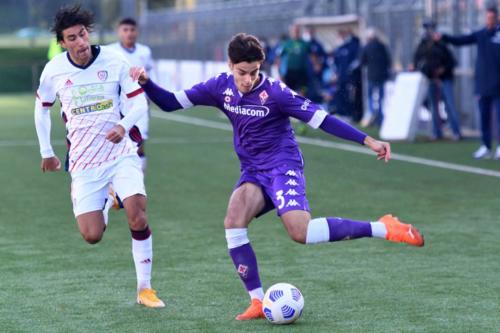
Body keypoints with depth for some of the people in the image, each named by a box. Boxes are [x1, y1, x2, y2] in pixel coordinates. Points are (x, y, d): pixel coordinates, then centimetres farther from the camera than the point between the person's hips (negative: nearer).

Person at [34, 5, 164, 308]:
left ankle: (145, 288, -8)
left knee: (137, 215, -22)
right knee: (92, 236, -5)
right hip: (83, 162, 1)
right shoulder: (54, 70, -4)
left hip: (121, 153, -1)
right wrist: (46, 152, 17)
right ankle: (105, 203, 33)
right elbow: (41, 108, 14)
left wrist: (124, 126, -21)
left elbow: (140, 103, -2)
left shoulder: (114, 61, -7)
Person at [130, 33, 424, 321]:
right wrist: (145, 83, -12)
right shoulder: (221, 87, -1)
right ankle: (259, 301, -16)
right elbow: (170, 103, 6)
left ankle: (383, 228, -16)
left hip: (283, 167, -5)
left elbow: (321, 119, -16)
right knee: (233, 222, -23)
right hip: (253, 172, 5)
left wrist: (368, 140, -19)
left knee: (300, 231, -27)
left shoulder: (274, 92, -16)